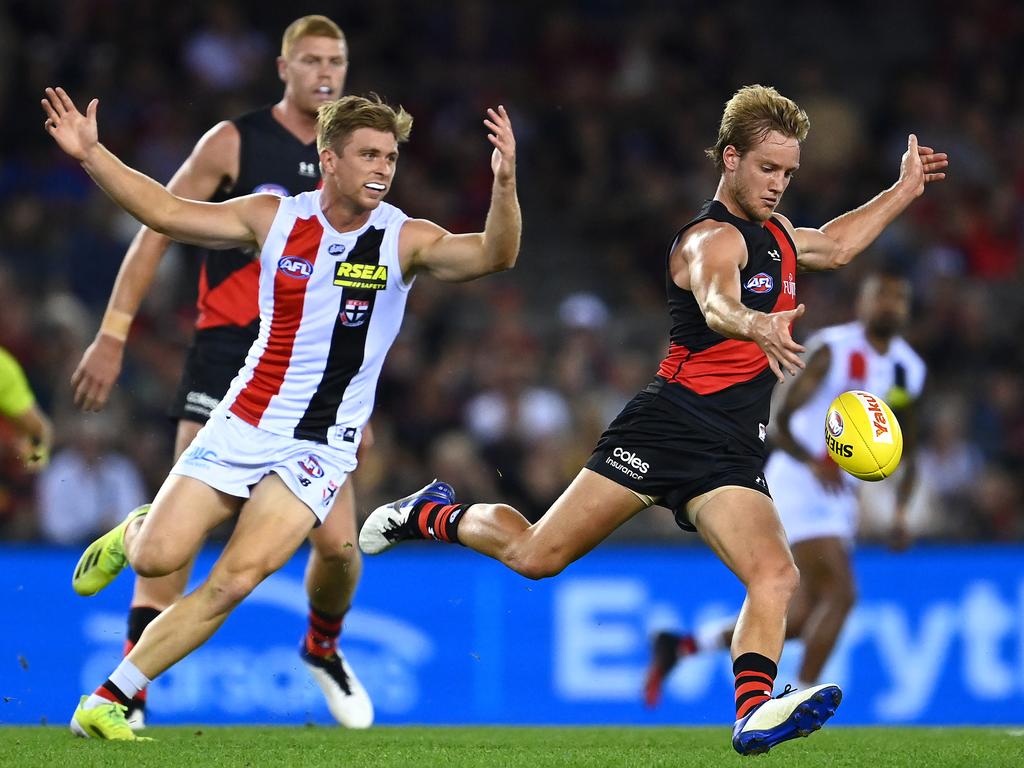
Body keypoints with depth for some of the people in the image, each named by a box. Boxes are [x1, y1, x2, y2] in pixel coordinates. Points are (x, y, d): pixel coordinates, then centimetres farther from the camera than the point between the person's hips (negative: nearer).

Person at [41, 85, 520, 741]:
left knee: (236, 581, -16)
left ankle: (108, 701, -6)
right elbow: (166, 213, 4)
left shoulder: (405, 240, -6)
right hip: (242, 425, 1)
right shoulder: (276, 219, -1)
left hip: (320, 447, -1)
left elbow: (494, 256, -21)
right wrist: (91, 154, -5)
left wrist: (504, 184, -39)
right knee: (157, 559, -10)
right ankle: (130, 533, 29)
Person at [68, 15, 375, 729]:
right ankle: (131, 690, -10)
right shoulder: (233, 143, -2)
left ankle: (323, 649, 28)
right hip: (229, 350, -3)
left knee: (340, 546, -3)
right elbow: (157, 233, -1)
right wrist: (113, 334, -9)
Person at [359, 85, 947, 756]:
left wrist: (904, 191, 37)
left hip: (732, 454, 7)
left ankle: (753, 710, -31)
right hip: (668, 424, -7)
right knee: (535, 556, -3)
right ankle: (434, 513, 24)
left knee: (777, 577, -19)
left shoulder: (773, 235, 19)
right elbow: (716, 306, -34)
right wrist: (759, 327, -56)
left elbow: (835, 246, 42)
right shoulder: (712, 238, -10)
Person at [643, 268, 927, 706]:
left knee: (804, 619, 8)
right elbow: (779, 422, -15)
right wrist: (813, 463, -32)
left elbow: (906, 451, 22)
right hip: (798, 485, -8)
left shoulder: (908, 370, 10)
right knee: (840, 594, -19)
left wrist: (901, 510, 9)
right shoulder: (832, 350, -11)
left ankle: (681, 646, 19)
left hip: (841, 495, 8)